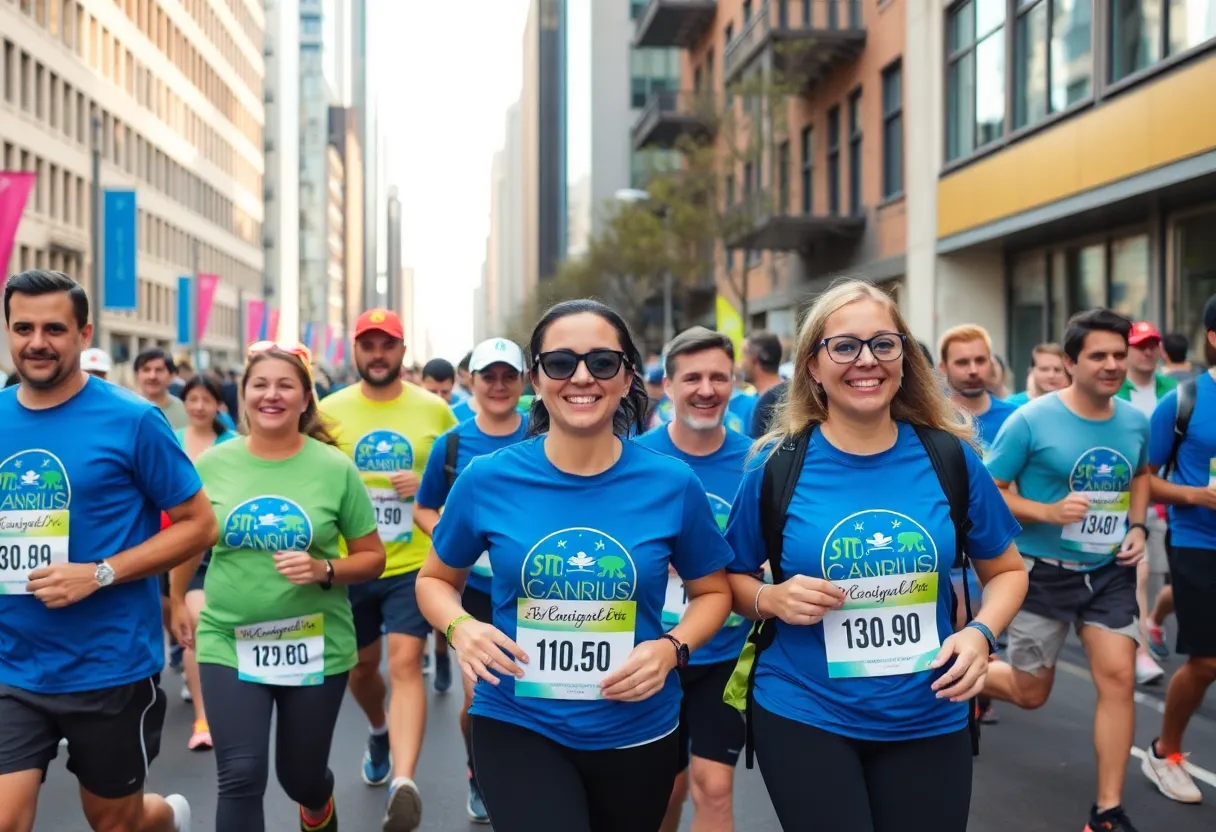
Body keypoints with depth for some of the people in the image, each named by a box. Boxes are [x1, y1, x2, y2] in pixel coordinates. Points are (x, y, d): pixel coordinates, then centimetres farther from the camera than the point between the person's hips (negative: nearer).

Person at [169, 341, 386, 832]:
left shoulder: (335, 468, -8)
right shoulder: (212, 464, -3)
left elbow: (373, 557, -3)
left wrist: (323, 570, -20)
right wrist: (177, 601, 22)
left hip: (316, 646, 0)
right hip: (228, 643, 1)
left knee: (301, 774, 16)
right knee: (241, 777, -10)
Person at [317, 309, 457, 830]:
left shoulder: (435, 410, -3)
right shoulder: (330, 411, -2)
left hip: (413, 563, -2)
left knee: (405, 664, -16)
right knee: (361, 665, 18)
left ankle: (404, 783, -23)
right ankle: (379, 733, 48)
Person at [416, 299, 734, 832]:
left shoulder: (672, 484, -8)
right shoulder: (486, 480, -8)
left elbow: (712, 591, 6)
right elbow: (436, 579, 8)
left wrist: (671, 648, -13)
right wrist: (459, 628, -14)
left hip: (636, 732, 2)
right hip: (517, 726, -1)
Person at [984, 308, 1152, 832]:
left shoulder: (1135, 422, 0)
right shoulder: (1032, 420, -16)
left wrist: (1137, 526, 4)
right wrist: (1049, 512, -25)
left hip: (1110, 573, 4)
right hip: (1045, 573, -4)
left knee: (1118, 677, -7)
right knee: (1029, 693, 7)